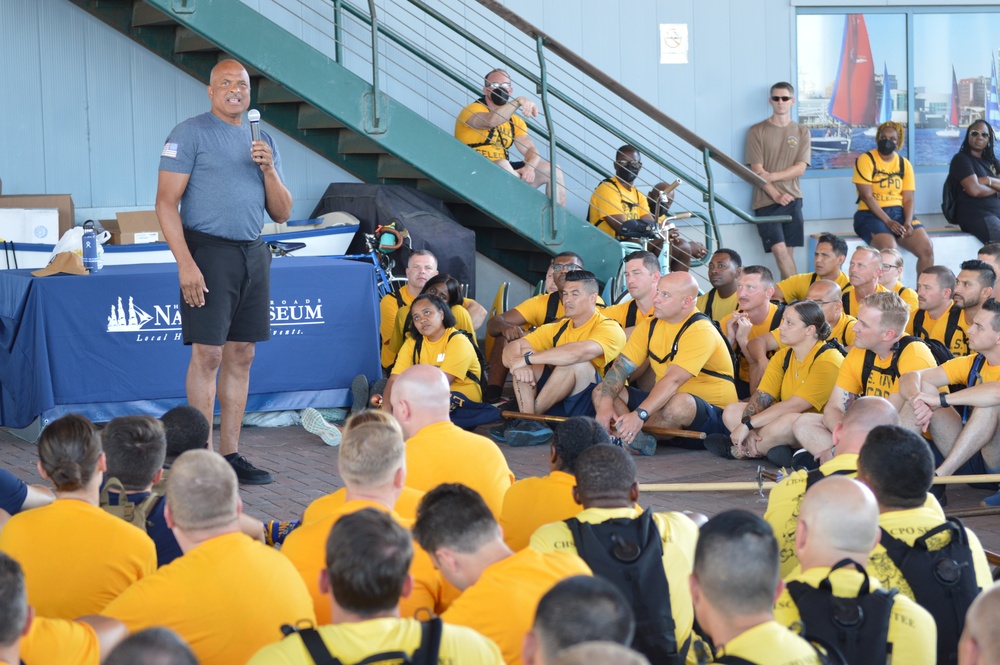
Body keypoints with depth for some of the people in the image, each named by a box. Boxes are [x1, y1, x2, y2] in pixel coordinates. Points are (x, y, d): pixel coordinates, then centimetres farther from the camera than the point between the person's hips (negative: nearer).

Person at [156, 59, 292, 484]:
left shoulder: (262, 141, 16)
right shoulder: (190, 134, -2)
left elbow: (282, 214, 15)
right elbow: (166, 203, -9)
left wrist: (269, 169, -3)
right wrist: (186, 263, -18)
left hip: (253, 255, 6)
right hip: (209, 252, -6)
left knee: (241, 357, 7)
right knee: (207, 354, -8)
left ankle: (230, 455, 12)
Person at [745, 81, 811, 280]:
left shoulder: (801, 132, 9)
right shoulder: (757, 131, 2)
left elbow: (800, 168, -1)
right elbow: (757, 170, -4)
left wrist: (772, 176, -14)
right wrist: (776, 195, -15)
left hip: (792, 199, 2)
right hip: (766, 201, -2)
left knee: (788, 251, 2)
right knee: (780, 250, -13)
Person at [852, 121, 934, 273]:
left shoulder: (904, 164, 11)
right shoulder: (866, 160, -2)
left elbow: (908, 199, 5)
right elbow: (866, 196, -11)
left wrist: (908, 222, -15)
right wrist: (888, 222, -19)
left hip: (899, 213, 4)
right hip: (871, 214, -4)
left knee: (926, 248, -17)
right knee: (889, 248, -33)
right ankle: (889, 285, -22)